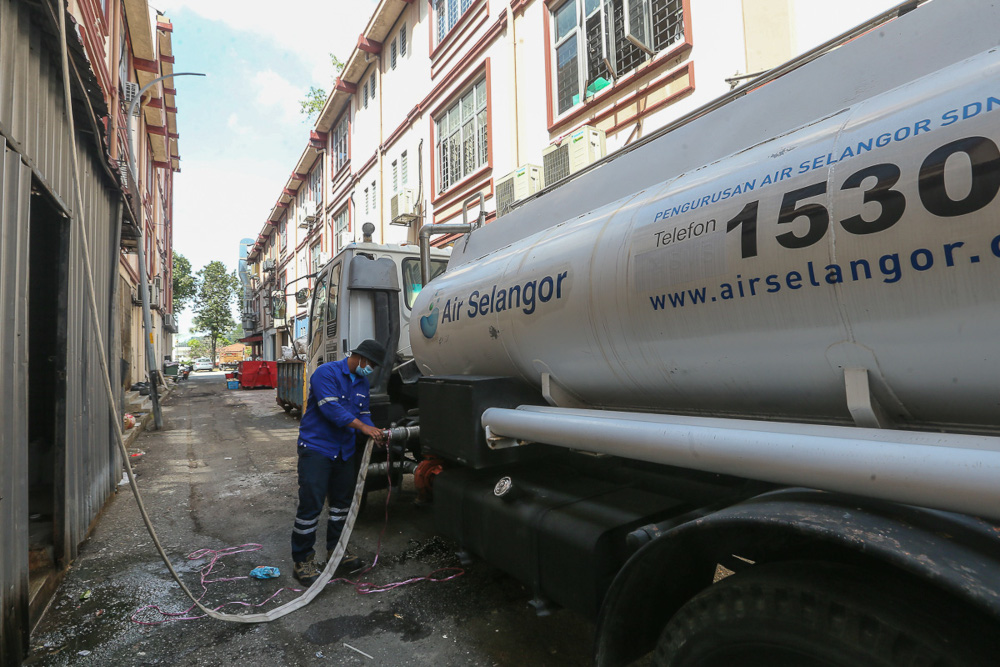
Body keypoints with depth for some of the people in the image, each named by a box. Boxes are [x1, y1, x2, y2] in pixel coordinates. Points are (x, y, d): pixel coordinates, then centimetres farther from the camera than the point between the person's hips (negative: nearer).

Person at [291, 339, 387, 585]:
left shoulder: (362, 382, 11)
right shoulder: (327, 373, -15)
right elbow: (331, 408, -25)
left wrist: (374, 433, -7)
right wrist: (362, 426, -29)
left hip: (344, 452, 8)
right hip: (316, 448, -8)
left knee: (342, 503, 15)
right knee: (311, 505, -6)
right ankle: (303, 562, 7)